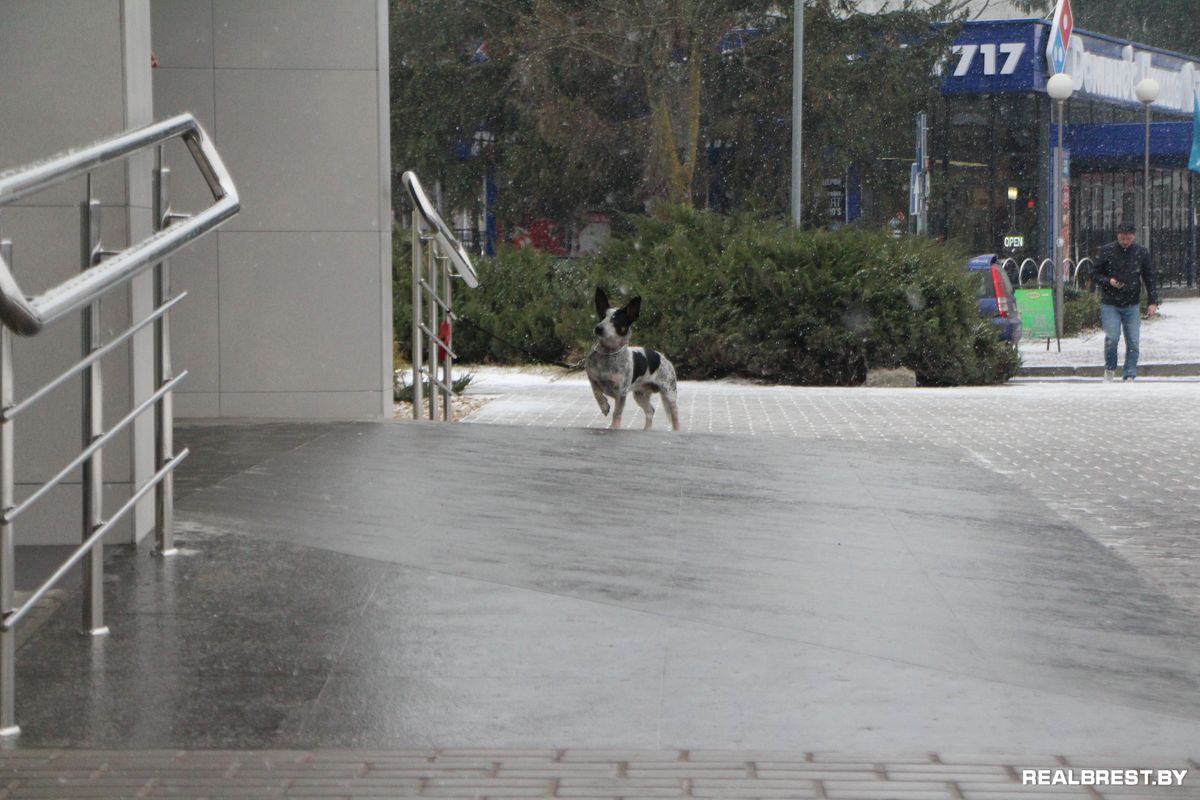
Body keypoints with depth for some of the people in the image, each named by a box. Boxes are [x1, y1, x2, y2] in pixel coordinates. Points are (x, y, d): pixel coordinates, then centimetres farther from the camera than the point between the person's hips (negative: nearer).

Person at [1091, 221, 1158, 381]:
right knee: (1112, 338, -13)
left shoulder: (1142, 253, 2)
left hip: (1132, 305, 2)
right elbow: (1095, 274, 4)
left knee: (1133, 342, -2)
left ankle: (1129, 376, 6)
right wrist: (1108, 281, -15)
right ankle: (1110, 368, 11)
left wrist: (1153, 302, 2)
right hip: (1110, 305, -2)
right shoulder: (1107, 251, -3)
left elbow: (1149, 278, 8)